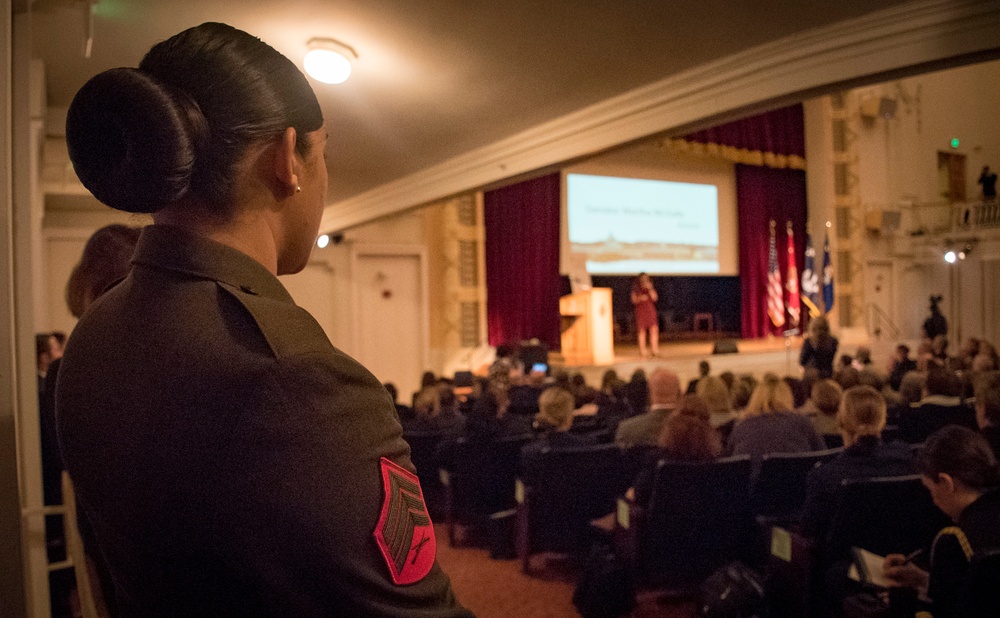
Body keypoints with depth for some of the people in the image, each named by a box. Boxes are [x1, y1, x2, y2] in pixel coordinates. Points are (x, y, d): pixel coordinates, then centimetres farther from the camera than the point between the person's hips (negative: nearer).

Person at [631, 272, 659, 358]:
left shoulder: (651, 289, 12)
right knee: (642, 331, -3)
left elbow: (655, 298, -1)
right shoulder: (636, 290, 7)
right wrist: (640, 299, -17)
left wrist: (650, 289, -8)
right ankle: (642, 351, 1)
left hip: (651, 311, 2)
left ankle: (655, 350, -5)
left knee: (654, 329, -8)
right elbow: (634, 301, 1)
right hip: (641, 311, -2)